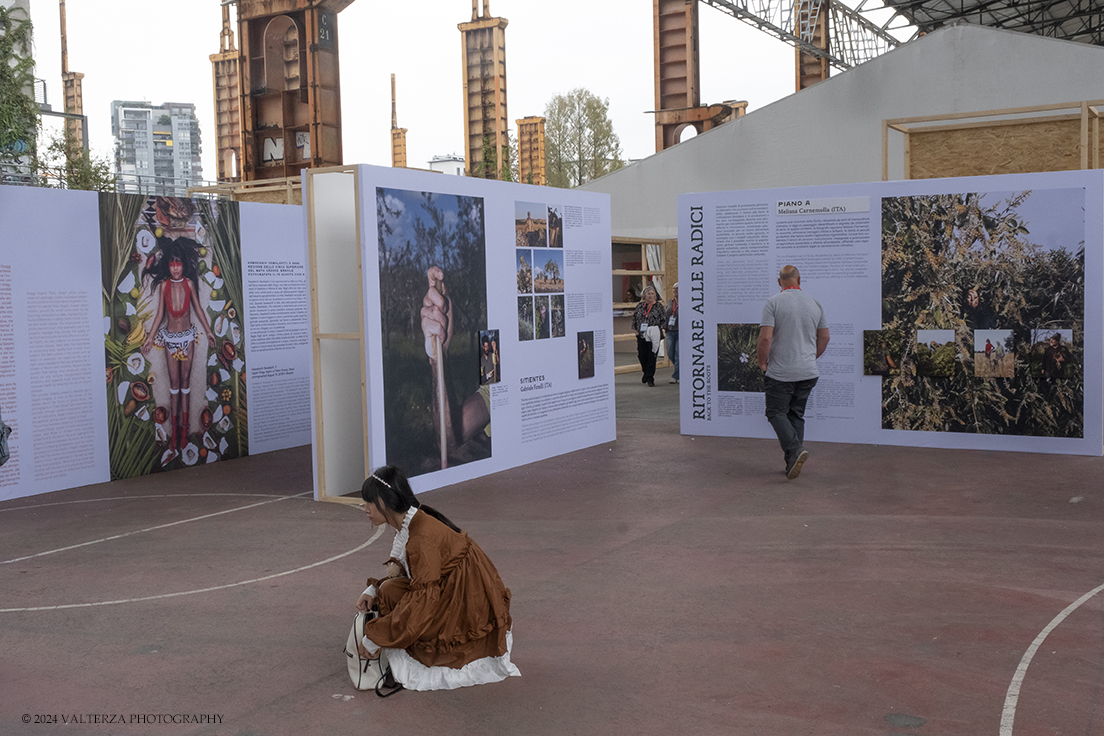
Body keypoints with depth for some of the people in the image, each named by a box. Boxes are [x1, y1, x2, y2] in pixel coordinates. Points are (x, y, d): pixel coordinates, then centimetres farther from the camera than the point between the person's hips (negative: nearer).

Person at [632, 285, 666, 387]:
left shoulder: (659, 305, 0)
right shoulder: (640, 305, 9)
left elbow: (664, 318, 1)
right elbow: (634, 317, 16)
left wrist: (658, 329, -8)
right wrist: (635, 329, 7)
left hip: (653, 336, -3)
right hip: (641, 335, 3)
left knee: (651, 356, -3)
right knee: (641, 356, 5)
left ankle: (650, 378, 6)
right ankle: (646, 372, 32)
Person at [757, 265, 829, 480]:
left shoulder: (773, 303, -10)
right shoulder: (814, 304, 6)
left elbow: (765, 337, -16)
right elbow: (824, 337, 12)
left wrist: (762, 362, -1)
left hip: (780, 372, -5)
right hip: (808, 372, 5)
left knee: (776, 413, 4)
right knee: (796, 415, 13)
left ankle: (795, 449, -18)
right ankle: (792, 463, 9)